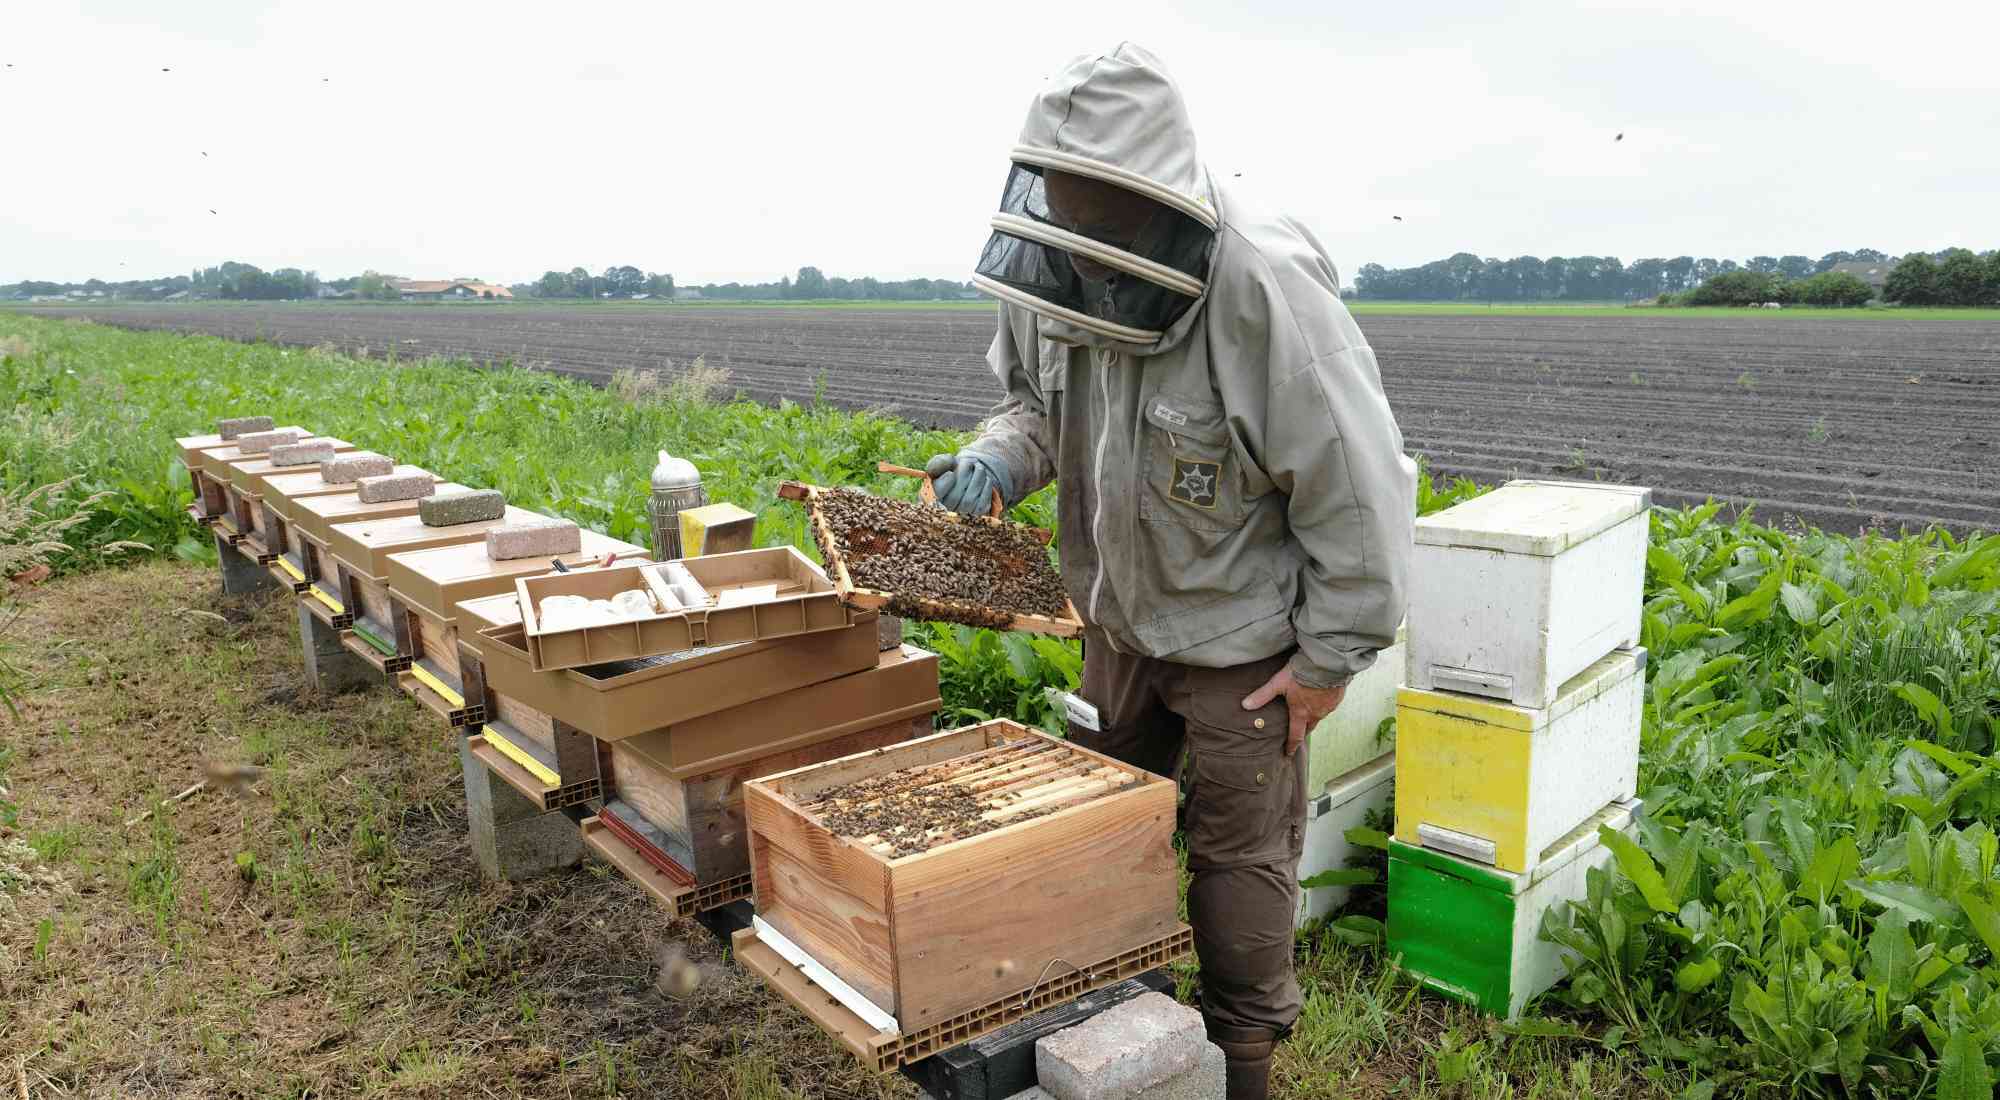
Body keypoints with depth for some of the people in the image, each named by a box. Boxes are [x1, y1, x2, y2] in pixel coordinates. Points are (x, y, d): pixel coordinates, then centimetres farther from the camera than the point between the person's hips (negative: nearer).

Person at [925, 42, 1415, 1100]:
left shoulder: (1268, 293, -30)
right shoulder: (1055, 279, -11)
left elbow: (1357, 486, -23)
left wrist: (1331, 654, -16)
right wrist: (1001, 453, -13)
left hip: (1241, 631, -6)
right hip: (1118, 613, 7)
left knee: (1240, 851, 9)